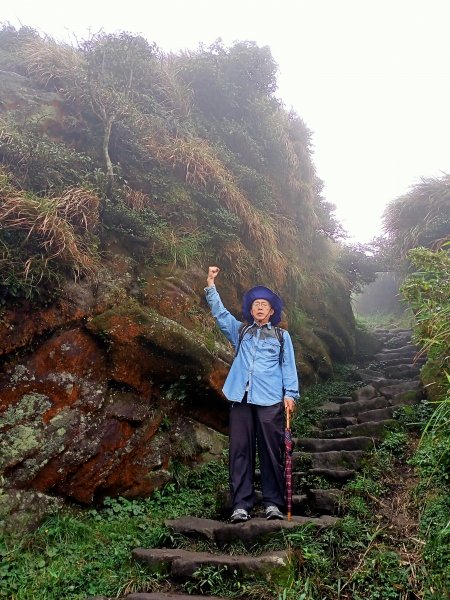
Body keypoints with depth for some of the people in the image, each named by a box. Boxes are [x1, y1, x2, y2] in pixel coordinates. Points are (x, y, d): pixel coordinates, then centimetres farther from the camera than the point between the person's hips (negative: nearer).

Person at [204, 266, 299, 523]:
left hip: (270, 400, -2)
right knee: (240, 451, -1)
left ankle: (273, 503, 6)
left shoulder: (282, 336, 16)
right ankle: (241, 505, 2)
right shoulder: (240, 331, 21)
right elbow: (220, 313, 14)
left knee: (271, 451, -2)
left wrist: (290, 394, -2)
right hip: (241, 397, 2)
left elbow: (288, 366, 9)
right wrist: (211, 284, 6)